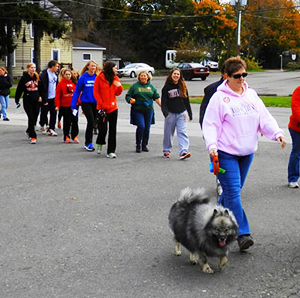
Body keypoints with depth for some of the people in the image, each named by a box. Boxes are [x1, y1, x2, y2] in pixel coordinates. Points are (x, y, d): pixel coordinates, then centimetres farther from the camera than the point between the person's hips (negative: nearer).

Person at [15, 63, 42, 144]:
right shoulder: (24, 78, -1)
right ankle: (33, 137, -8)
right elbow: (19, 89, 3)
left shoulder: (37, 77, 7)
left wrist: (40, 96, 3)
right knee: (31, 118, -10)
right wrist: (17, 100, 4)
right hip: (27, 100, -3)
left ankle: (29, 131, 35)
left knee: (35, 118, 8)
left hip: (36, 100, 3)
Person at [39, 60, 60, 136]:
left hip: (54, 98, 6)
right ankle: (42, 126, 30)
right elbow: (43, 88, -16)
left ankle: (51, 129, 7)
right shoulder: (44, 74, -14)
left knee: (53, 113, 2)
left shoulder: (55, 74, 10)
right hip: (46, 98, -6)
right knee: (44, 113, 8)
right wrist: (45, 99, -18)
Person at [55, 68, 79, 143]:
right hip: (64, 106, -2)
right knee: (66, 122, 5)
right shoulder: (61, 84, -1)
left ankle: (75, 136, 6)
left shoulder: (74, 83, 9)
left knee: (75, 121, -3)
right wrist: (57, 105, -9)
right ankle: (66, 137, 15)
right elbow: (57, 96, -3)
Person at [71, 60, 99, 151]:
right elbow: (77, 91, -1)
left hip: (95, 103, 3)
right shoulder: (83, 77, -4)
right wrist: (73, 106, -3)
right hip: (86, 102, -3)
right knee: (91, 121, -14)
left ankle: (87, 143, 23)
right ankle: (89, 143, -4)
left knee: (91, 123, 10)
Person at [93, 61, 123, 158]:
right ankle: (100, 143, 27)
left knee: (113, 130, 3)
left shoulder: (116, 78, 9)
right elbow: (96, 92, -3)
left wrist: (119, 87, -7)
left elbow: (118, 93, 14)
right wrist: (102, 104, -10)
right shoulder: (99, 77, -4)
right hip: (102, 108, -4)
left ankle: (111, 151, 8)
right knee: (103, 129, -6)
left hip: (113, 107, 4)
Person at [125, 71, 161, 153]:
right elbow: (128, 96, 5)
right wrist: (131, 100, -17)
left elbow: (157, 97, 12)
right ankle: (138, 145, 0)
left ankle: (145, 145, 19)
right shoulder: (135, 86, 4)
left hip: (149, 110, 3)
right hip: (137, 110, -3)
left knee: (147, 128, 5)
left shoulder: (151, 86, 12)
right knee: (141, 126, -15)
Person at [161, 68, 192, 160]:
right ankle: (166, 150, 24)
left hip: (181, 113, 1)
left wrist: (190, 113, 11)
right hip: (170, 113, -1)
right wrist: (165, 112, -17)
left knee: (182, 132, -9)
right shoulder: (166, 87, 0)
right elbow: (163, 101, -3)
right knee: (168, 132, 8)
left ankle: (183, 152, -17)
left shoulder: (183, 86, 7)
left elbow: (186, 101, 12)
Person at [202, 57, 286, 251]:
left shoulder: (251, 95, 9)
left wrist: (277, 133, -10)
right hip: (226, 153, -6)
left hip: (247, 152, 6)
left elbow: (265, 118, 6)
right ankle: (242, 233, -7)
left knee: (233, 190, 15)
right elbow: (210, 124, -9)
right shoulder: (219, 98, -7)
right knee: (233, 192, -10)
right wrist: (212, 145, -23)